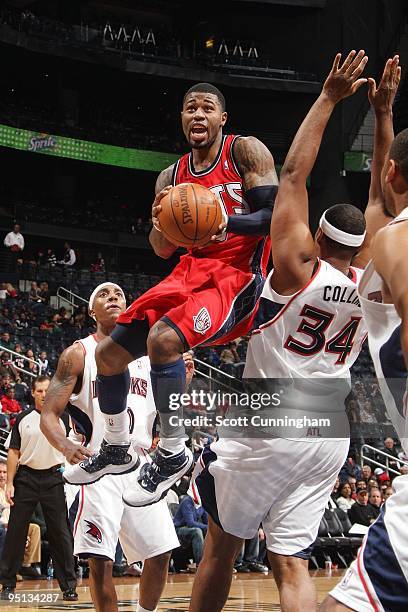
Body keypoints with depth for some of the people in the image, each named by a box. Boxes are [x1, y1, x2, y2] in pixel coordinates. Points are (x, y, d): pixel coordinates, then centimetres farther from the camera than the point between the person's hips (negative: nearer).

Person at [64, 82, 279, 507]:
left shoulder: (245, 151, -4)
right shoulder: (172, 177, 13)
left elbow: (275, 215, -13)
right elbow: (162, 250, 15)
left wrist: (227, 222, -31)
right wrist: (160, 224, -9)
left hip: (237, 276, -7)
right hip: (192, 271, 7)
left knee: (162, 339, -32)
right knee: (109, 352, 3)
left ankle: (173, 454, -16)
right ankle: (116, 447, 26)